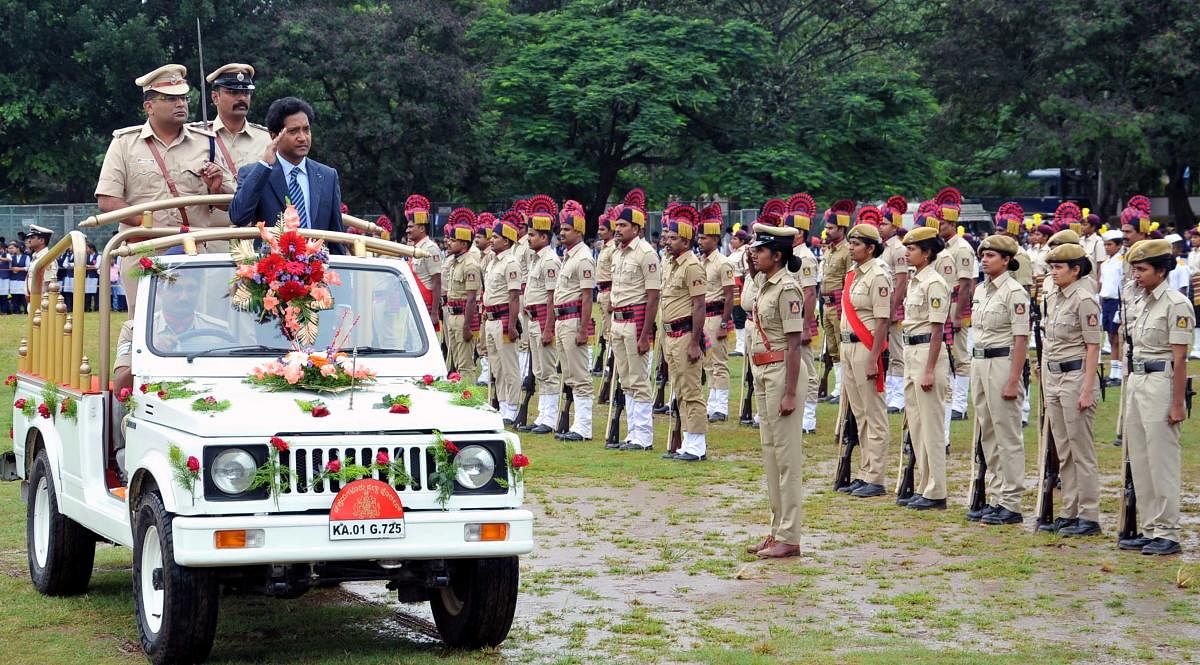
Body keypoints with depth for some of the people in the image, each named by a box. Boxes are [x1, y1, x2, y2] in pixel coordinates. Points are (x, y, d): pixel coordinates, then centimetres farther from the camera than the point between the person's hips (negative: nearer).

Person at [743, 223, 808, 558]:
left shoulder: (786, 289, -15)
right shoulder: (763, 284, 13)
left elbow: (794, 344, -17)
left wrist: (790, 393, -20)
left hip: (782, 371, -10)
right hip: (762, 372, 10)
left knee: (787, 454, -5)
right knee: (770, 452, 14)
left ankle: (789, 537, -1)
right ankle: (778, 531, 21)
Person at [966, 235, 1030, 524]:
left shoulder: (1014, 292, -12)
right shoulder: (981, 290, 13)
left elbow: (1021, 340, -15)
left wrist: (1013, 381, -19)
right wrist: (976, 368, 17)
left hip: (1002, 363, -9)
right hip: (979, 362, 9)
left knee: (1007, 435, -4)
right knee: (987, 435, 11)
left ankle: (1011, 504, 0)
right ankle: (995, 499, 18)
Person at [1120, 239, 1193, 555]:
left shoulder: (1176, 304, -12)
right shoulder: (1145, 303, 14)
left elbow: (1179, 357, -15)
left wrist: (1177, 403, -17)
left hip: (1161, 384, -9)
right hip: (1137, 383, 9)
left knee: (1162, 462, -6)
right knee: (1140, 462, 11)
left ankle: (1167, 534, -1)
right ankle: (1149, 530, 17)